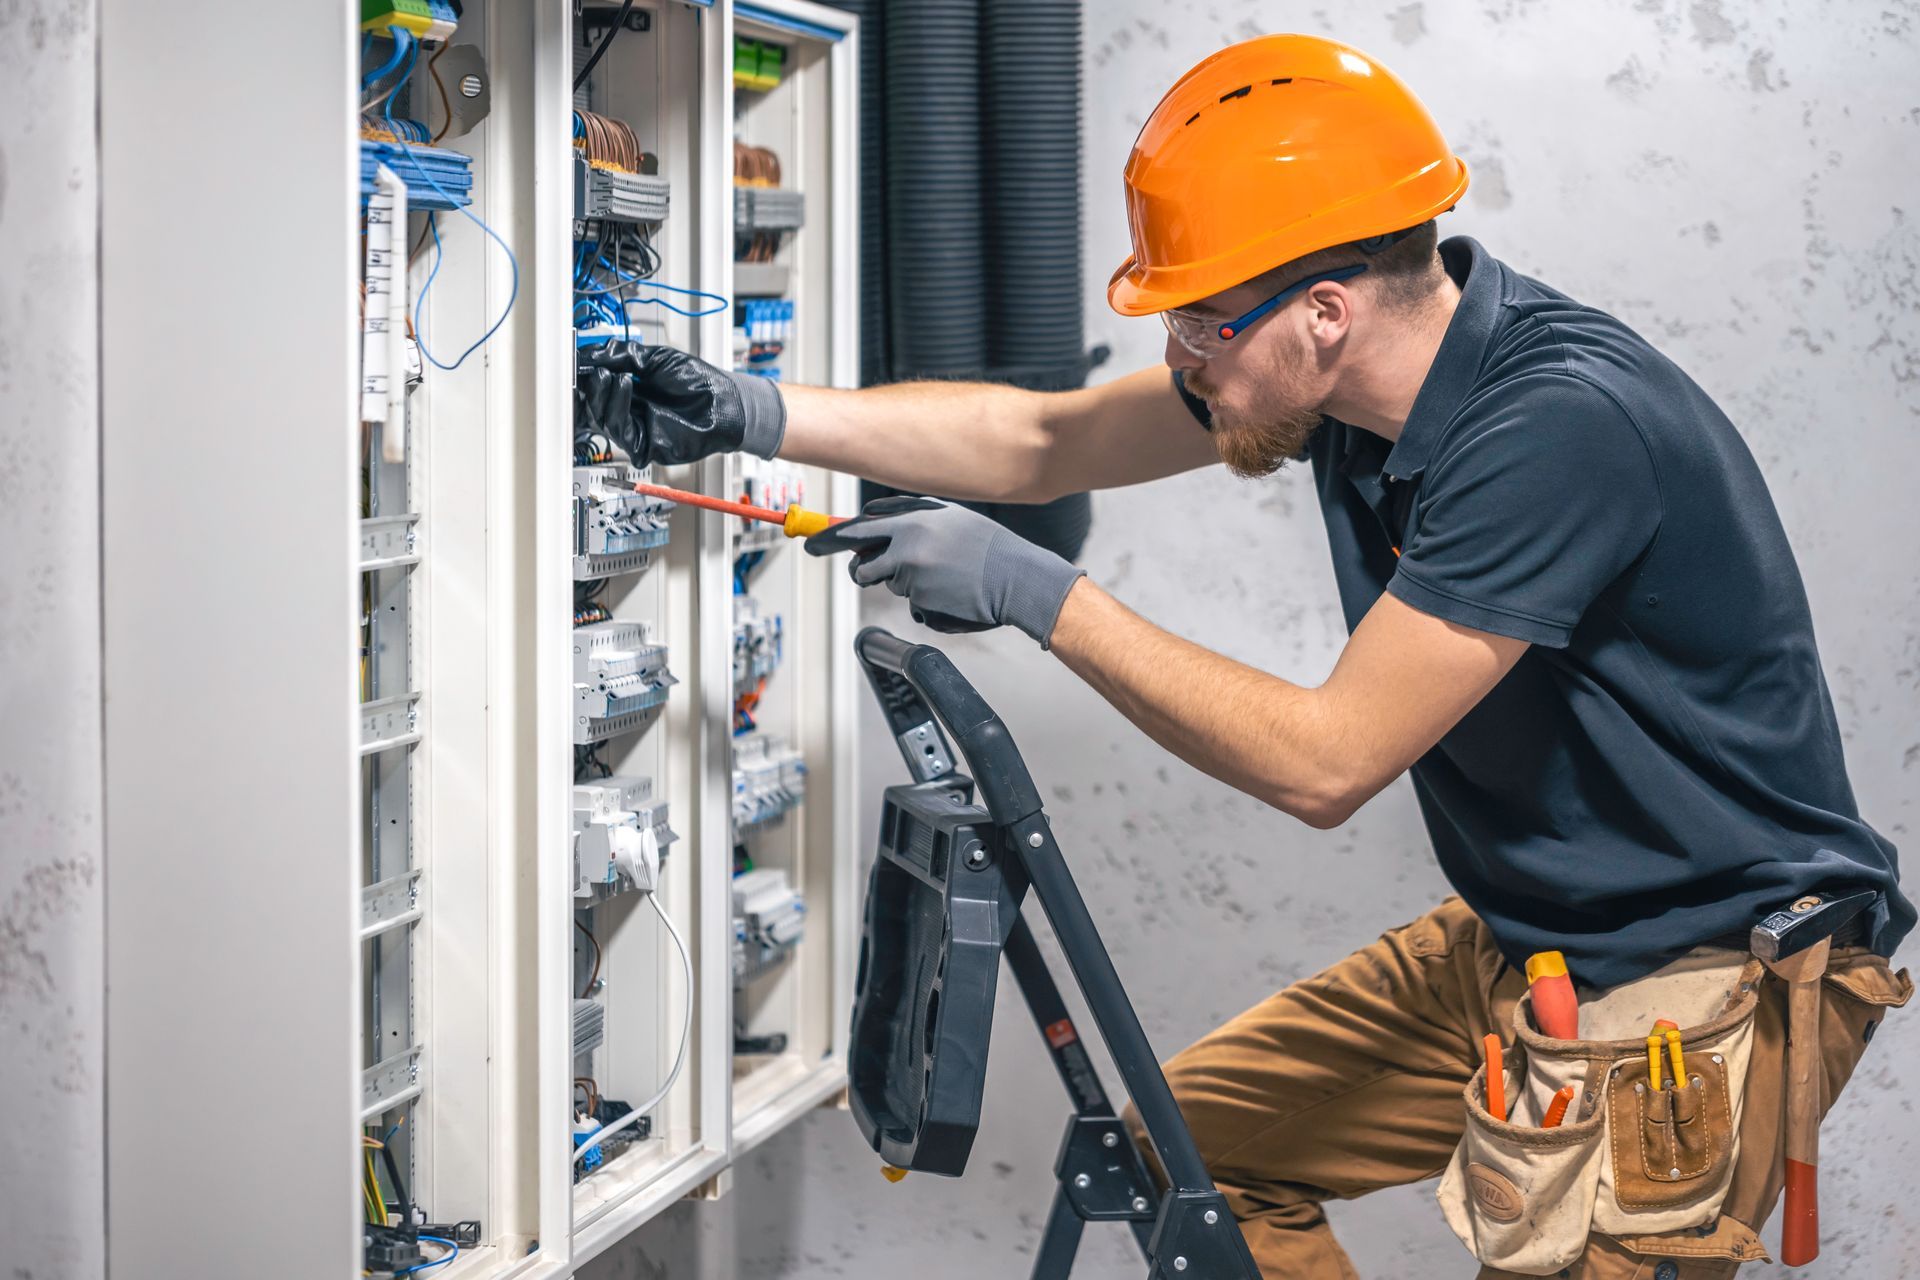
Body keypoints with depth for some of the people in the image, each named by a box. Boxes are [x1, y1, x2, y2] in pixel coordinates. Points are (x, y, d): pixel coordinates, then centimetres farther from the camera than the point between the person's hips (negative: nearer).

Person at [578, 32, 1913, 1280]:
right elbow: (1042, 438, 10)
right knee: (1200, 1135, 13)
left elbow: (1324, 760, -26)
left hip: (1705, 976, -9)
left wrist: (1035, 592, -21)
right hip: (1515, 940, 9)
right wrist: (751, 412, 7)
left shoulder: (1563, 425, -29)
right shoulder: (1351, 369, -3)